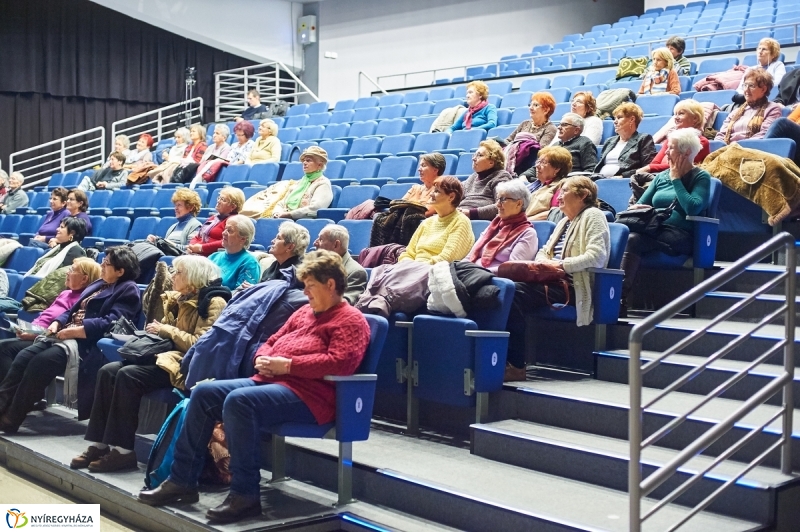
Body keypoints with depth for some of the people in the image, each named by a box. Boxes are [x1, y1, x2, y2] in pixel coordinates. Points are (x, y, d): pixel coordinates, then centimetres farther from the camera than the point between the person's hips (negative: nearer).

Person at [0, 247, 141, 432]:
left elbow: (110, 323, -17)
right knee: (23, 358, -12)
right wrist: (57, 323, 4)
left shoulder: (128, 290, -5)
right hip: (65, 335, 9)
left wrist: (75, 331, -19)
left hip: (86, 343, -9)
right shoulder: (98, 284, 24)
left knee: (39, 362, -26)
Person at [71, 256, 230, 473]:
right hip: (172, 356, 10)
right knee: (108, 371, -10)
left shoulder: (214, 303, -9)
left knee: (128, 375, -27)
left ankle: (123, 450, -20)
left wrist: (165, 330, -11)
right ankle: (99, 443, -12)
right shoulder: (184, 298, 18)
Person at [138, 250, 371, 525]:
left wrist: (287, 364, -19)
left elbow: (340, 362, -21)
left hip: (307, 394, -10)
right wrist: (263, 359, 4)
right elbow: (273, 341, 29)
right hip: (269, 381, 10)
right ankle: (182, 480, -1)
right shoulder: (305, 311, 22)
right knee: (204, 393, -2)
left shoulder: (351, 320, -5)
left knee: (239, 401, -33)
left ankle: (246, 495, -27)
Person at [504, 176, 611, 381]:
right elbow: (544, 251, 27)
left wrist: (561, 264, -17)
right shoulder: (564, 221, 29)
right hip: (554, 280, 8)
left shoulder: (593, 216, 1)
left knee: (516, 292, -29)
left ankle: (516, 365, -27)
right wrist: (543, 260, 3)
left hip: (574, 286, -8)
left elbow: (596, 256, -14)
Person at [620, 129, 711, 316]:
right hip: (655, 231, 5)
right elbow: (639, 205, 21)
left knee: (633, 240, -33)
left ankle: (621, 298, -39)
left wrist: (676, 179, -3)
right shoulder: (662, 176, 22)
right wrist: (636, 209, -4)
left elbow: (693, 208, -13)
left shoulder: (701, 177, 4)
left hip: (680, 236, -5)